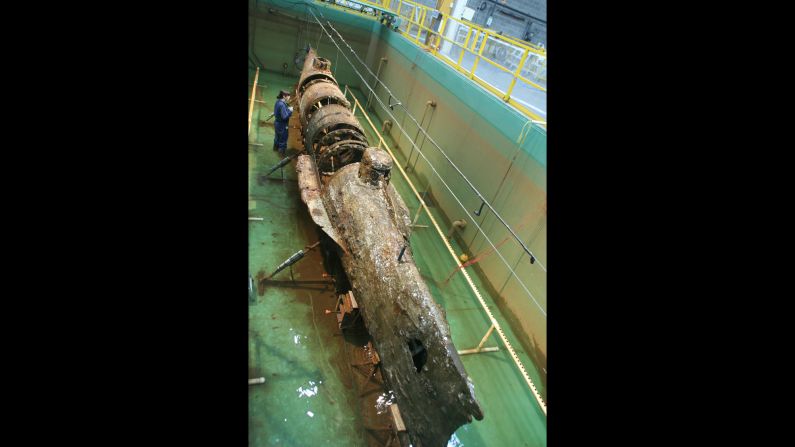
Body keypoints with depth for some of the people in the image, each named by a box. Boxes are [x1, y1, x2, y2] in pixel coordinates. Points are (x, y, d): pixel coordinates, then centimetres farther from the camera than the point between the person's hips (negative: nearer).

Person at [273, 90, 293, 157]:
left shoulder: (278, 101, 0)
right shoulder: (282, 105, -30)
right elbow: (284, 116, -32)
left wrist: (288, 109, 1)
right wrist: (290, 111, -20)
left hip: (277, 123, 10)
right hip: (282, 125, -10)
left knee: (278, 136, 31)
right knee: (283, 139, 8)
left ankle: (276, 147, 52)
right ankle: (281, 152, 23)